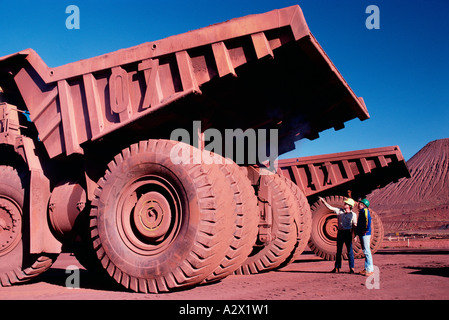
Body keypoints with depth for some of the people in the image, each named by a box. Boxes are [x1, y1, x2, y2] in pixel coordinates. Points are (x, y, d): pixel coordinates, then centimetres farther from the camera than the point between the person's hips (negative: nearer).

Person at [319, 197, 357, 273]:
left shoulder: (353, 214, 1)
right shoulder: (339, 211, 7)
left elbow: (354, 225, 2)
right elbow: (330, 207, 4)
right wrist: (323, 201, -6)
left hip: (348, 233, -3)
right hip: (340, 232, 3)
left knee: (350, 251, -3)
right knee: (338, 251, 7)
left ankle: (352, 268, 5)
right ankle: (337, 268, 13)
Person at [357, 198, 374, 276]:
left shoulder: (365, 210, -11)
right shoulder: (361, 212, 19)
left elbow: (368, 219, -26)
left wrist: (366, 230, -23)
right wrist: (358, 230, 19)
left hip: (365, 234, -10)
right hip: (361, 234, 10)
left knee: (366, 251, -9)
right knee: (365, 251, 14)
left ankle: (370, 269, -6)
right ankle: (366, 268, 21)